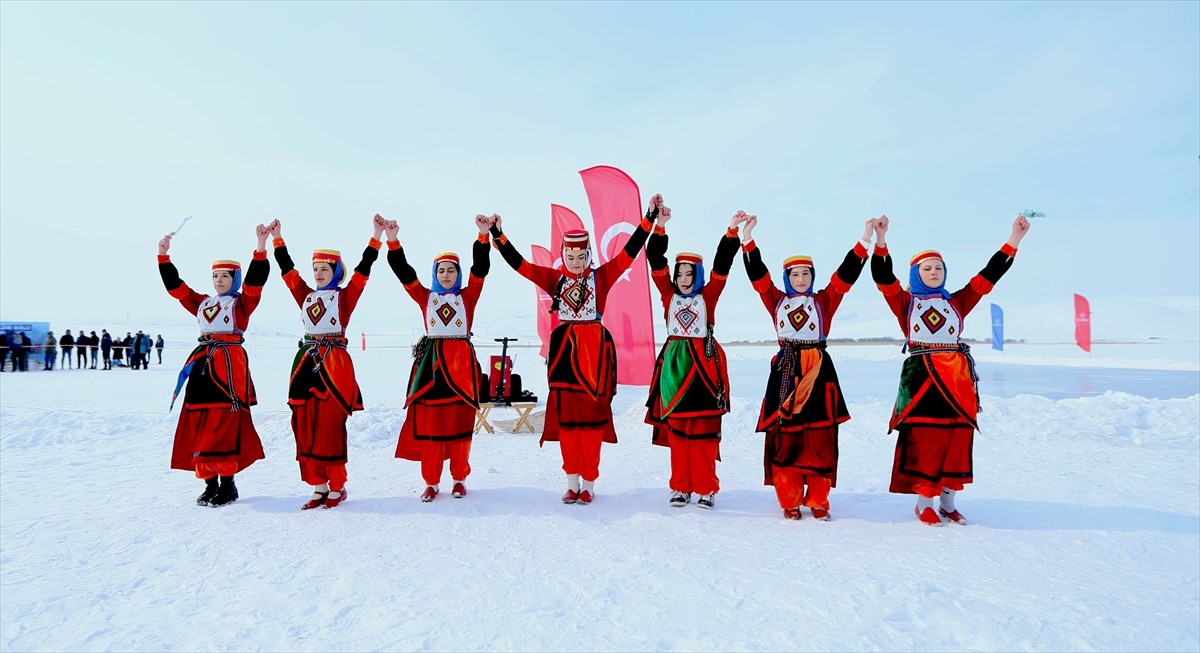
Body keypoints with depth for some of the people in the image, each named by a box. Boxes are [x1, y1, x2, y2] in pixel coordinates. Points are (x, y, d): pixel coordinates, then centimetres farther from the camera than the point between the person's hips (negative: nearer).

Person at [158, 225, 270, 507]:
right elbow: (175, 286, 19)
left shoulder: (242, 302, 4)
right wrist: (164, 256, 12)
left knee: (225, 426, -8)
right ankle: (210, 483, 13)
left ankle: (227, 484, 0)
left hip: (229, 363, -6)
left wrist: (261, 247, -21)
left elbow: (256, 281, -11)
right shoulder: (202, 303, 20)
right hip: (203, 364, 6)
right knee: (200, 426, 5)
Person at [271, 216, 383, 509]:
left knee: (331, 427, -5)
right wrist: (277, 239, 19)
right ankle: (319, 487, 14)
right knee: (305, 426, 5)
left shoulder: (345, 296, 3)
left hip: (334, 363, -5)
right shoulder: (306, 296, 15)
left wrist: (376, 236, -9)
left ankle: (336, 487, 7)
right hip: (307, 363, 5)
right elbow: (287, 269, 19)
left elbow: (363, 269, -5)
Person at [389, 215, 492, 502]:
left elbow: (480, 268, -3)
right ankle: (431, 482, 10)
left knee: (460, 423, 3)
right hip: (432, 362, 1)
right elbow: (404, 272, 4)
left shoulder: (468, 296, 8)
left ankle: (459, 479, 15)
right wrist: (393, 241, -6)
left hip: (461, 362, -1)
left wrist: (483, 236, -14)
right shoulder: (425, 297, 12)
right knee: (429, 423, 0)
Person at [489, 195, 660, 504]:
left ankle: (589, 484, 11)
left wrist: (650, 217, -5)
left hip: (595, 348, -2)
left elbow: (631, 250, -1)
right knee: (566, 416, 5)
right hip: (564, 348, 2)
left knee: (592, 415, 0)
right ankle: (572, 483, 17)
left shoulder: (602, 276, 3)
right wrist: (497, 235, -1)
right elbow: (518, 263, 5)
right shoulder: (554, 278, 7)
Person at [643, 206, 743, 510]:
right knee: (677, 429, 6)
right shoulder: (669, 295, 9)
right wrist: (660, 226, -6)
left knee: (703, 430, -1)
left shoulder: (708, 296, 5)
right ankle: (680, 487, 15)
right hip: (674, 364, 2)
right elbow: (656, 262, 1)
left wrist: (732, 230, -10)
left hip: (703, 364, -2)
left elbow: (722, 265, -4)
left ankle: (705, 488, 9)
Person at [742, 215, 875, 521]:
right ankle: (790, 501, 9)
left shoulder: (824, 300, 11)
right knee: (785, 437, -1)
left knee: (820, 438, 1)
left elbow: (846, 275, 3)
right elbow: (757, 274, 3)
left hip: (818, 371, 1)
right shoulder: (776, 300, 11)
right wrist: (748, 239, -4)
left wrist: (865, 241, -3)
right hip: (786, 371, 0)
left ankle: (818, 501, 13)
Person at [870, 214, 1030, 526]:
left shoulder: (957, 302, 15)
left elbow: (989, 275, 11)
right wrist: (881, 238, -20)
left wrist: (1013, 239, 4)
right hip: (921, 377, -4)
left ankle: (948, 503, 19)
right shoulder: (905, 302, 5)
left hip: (958, 379, 4)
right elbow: (883, 277, -8)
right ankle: (923, 503, 10)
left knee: (957, 439, 6)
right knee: (924, 440, -3)